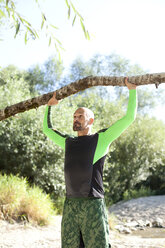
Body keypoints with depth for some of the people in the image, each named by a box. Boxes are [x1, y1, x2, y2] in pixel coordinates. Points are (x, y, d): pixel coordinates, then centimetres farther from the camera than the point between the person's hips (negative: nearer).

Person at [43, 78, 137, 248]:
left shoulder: (101, 139, 5)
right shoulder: (68, 142, 20)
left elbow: (129, 117, 4)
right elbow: (47, 129, 36)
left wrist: (132, 90, 9)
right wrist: (49, 106, 38)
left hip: (93, 206, -5)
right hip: (69, 206, 5)